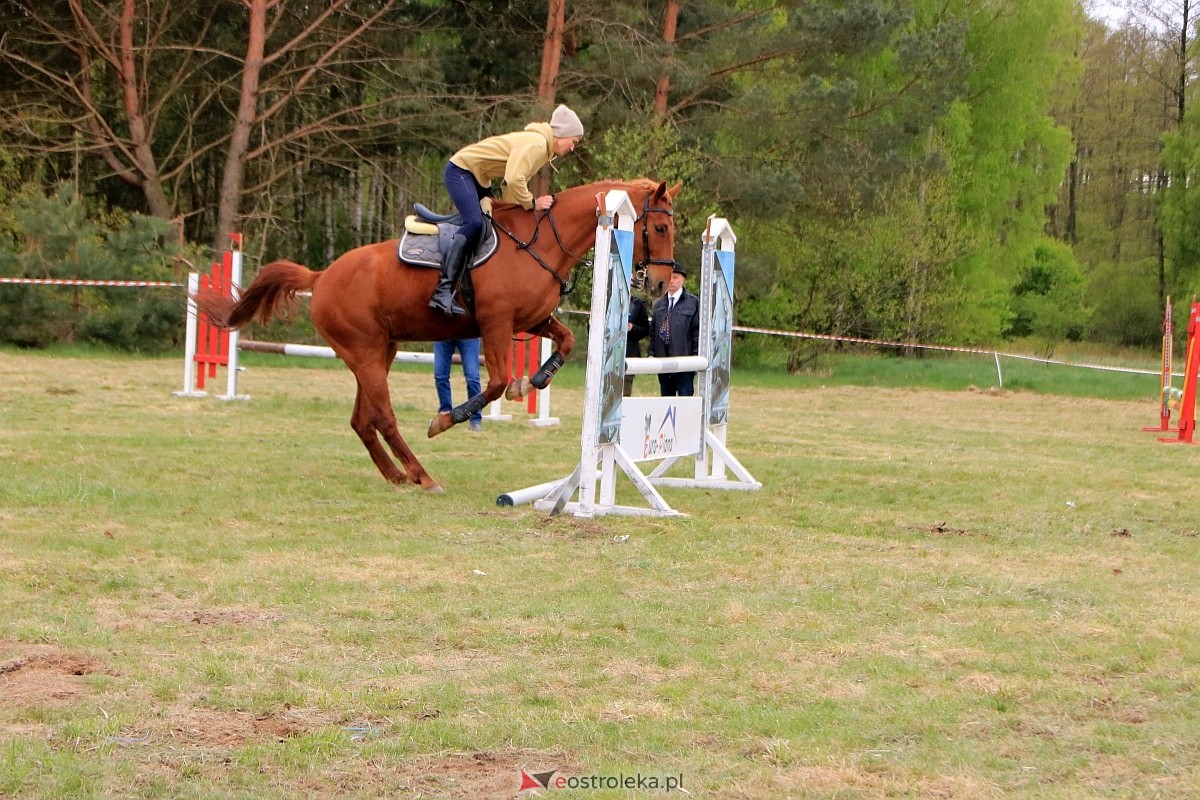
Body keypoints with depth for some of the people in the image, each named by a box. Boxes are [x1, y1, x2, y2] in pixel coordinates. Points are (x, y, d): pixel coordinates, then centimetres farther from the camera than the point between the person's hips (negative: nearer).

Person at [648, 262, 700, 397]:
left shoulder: (693, 303, -1)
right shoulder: (659, 305, 14)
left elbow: (698, 331, -3)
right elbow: (653, 331, 16)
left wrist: (696, 356, -9)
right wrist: (652, 353, 7)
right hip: (662, 360, 5)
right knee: (666, 399, 10)